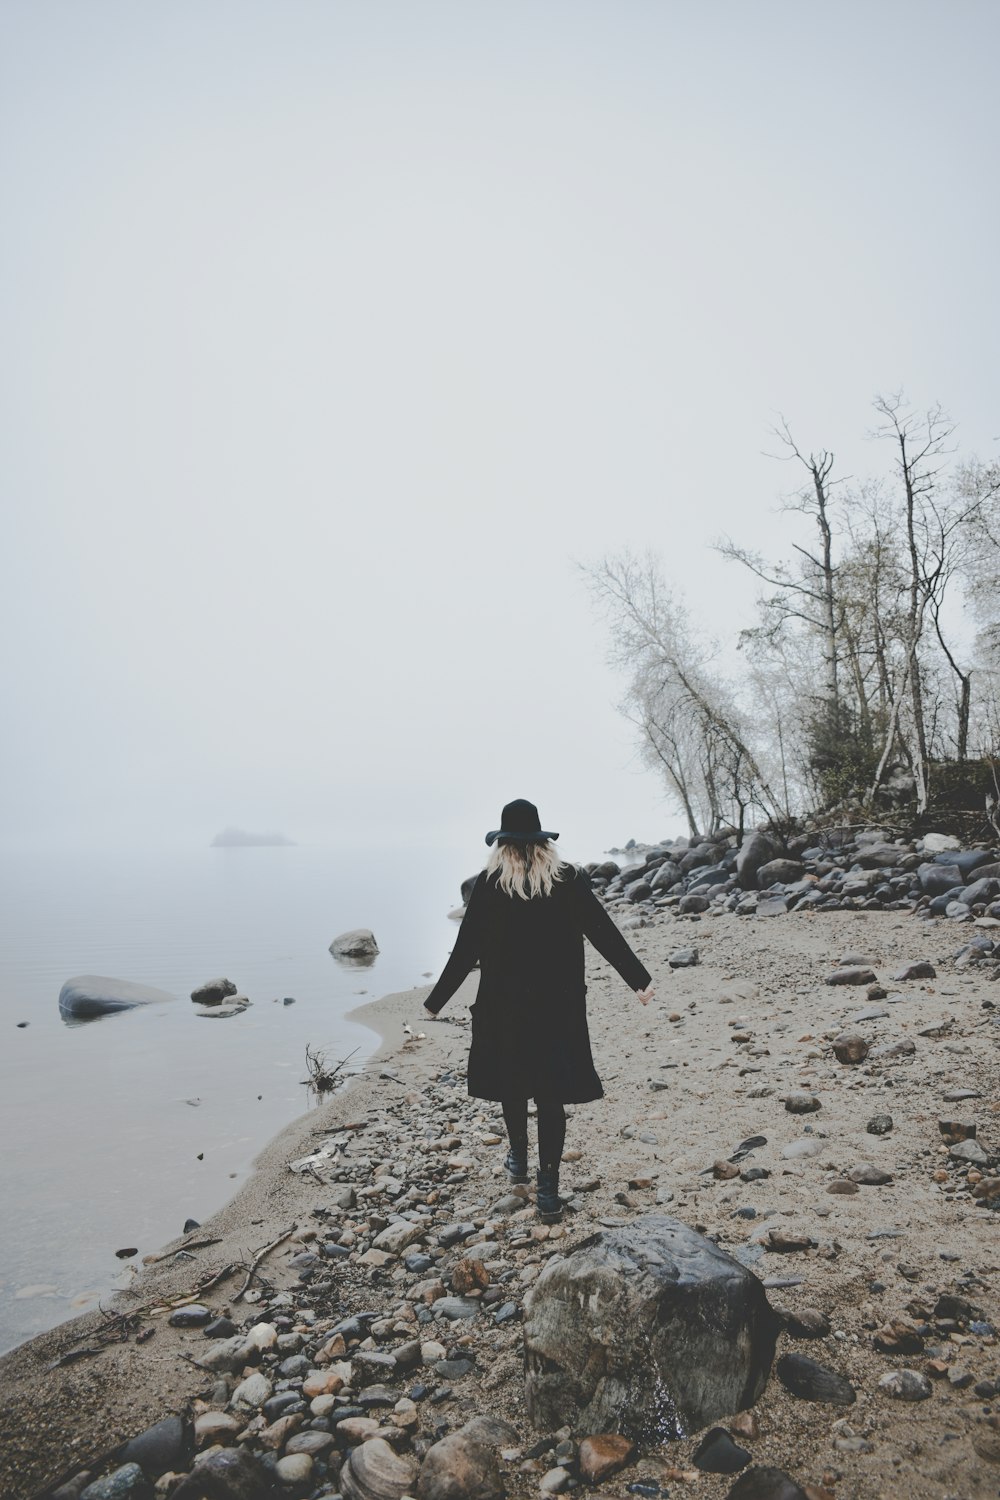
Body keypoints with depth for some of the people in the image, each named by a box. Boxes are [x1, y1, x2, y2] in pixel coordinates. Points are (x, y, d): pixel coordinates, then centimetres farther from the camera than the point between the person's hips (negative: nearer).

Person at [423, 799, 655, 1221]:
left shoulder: (489, 883, -9)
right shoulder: (569, 880, -5)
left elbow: (465, 950, -9)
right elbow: (606, 934, -3)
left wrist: (435, 1001, 0)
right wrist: (640, 979, 5)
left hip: (504, 1004, -1)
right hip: (558, 1005, 1)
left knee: (511, 1083, 19)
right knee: (551, 1093, 8)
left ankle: (519, 1159, 37)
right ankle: (548, 1188, 7)